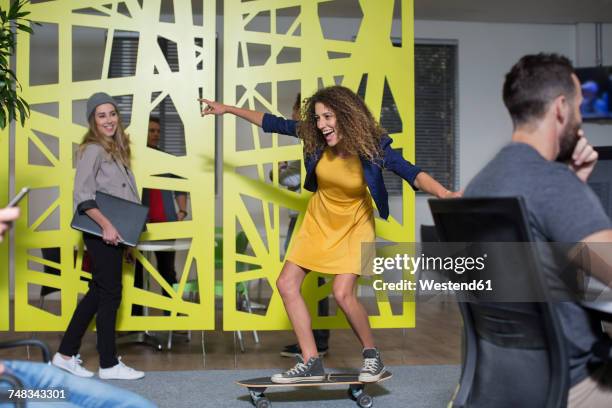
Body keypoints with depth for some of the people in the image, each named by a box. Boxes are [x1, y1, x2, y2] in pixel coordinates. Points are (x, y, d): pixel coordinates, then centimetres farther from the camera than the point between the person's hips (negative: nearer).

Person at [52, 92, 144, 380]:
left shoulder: (116, 149, 14)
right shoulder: (93, 150, -13)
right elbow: (83, 196, -22)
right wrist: (106, 225, -26)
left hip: (114, 233, 9)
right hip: (101, 234, -9)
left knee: (98, 292, 13)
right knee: (110, 294, -2)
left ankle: (66, 354, 22)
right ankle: (109, 364, 9)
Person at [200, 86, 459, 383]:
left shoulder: (372, 145, -26)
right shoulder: (314, 138, -16)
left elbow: (411, 173, -36)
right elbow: (273, 124, -4)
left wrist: (443, 193, -54)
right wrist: (228, 109, 1)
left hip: (353, 225, -5)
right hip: (318, 221, 5)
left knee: (343, 293, -20)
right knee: (286, 283, -1)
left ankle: (372, 356, 7)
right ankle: (311, 363, 6)